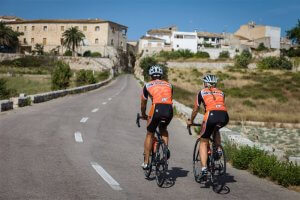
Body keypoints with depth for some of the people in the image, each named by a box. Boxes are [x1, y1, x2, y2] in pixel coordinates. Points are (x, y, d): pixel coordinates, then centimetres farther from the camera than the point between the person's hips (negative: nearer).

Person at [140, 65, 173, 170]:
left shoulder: (148, 85, 21)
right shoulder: (168, 85, 28)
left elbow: (143, 103, 29)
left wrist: (143, 115, 46)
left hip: (157, 108, -2)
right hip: (169, 110, 2)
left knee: (149, 135, 14)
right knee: (163, 129, 31)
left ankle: (146, 162, 16)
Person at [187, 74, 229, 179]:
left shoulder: (202, 92, 21)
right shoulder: (221, 93, 29)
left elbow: (195, 110, 25)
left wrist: (190, 121, 41)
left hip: (211, 115, -3)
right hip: (224, 117, 4)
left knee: (203, 143, 10)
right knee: (216, 130, 38)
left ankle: (204, 169, -2)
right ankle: (218, 148, 19)